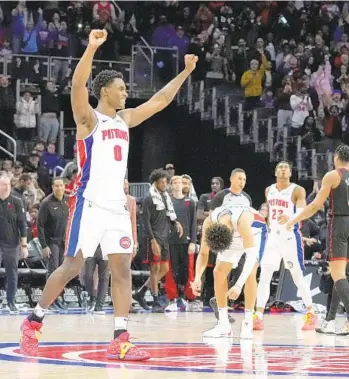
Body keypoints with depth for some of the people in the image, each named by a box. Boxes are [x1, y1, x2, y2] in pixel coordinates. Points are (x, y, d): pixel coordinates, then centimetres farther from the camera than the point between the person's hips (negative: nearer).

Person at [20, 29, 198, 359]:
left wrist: (185, 72, 20)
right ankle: (34, 321, 11)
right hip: (89, 204, -7)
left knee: (122, 269, -1)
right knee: (72, 266, -5)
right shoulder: (88, 118, -5)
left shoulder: (125, 119, 15)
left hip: (116, 206, 7)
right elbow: (77, 87, -24)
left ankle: (120, 340, -3)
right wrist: (91, 49, -35)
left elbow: (159, 101, 23)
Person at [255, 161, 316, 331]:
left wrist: (290, 218, -44)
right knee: (264, 276, -4)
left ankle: (311, 314, 15)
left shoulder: (297, 191, -10)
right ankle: (258, 317, -5)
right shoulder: (269, 190, 9)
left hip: (291, 238, -5)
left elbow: (302, 213, -24)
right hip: (273, 237, 5)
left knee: (298, 277, 0)